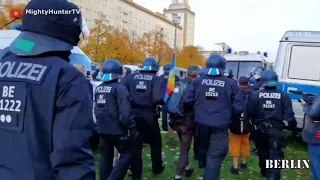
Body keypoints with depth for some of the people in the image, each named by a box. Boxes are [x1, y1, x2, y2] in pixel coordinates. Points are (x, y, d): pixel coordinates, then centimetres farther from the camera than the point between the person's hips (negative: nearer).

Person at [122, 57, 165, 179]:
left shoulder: (131, 77, 2)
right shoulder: (155, 79, -7)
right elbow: (158, 99, -19)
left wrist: (131, 101, 9)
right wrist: (164, 100, 1)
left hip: (133, 115, 2)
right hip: (148, 115, -2)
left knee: (135, 144, 12)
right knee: (155, 142, 20)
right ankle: (157, 168, 34)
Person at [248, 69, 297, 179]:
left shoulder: (256, 95, -4)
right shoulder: (283, 96, -3)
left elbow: (250, 112, -5)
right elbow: (289, 115, -4)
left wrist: (254, 123, 13)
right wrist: (294, 126, 10)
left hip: (261, 129, 2)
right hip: (276, 130, -2)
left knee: (263, 151, 20)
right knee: (275, 154, -1)